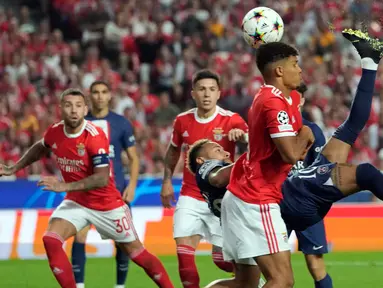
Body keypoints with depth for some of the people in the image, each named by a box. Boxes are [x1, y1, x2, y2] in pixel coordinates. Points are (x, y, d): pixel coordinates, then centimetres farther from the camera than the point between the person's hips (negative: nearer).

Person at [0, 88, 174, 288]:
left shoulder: (95, 136, -25)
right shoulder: (54, 132, -7)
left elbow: (102, 179, -30)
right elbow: (40, 148, 19)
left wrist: (65, 186, -36)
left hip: (107, 205, -5)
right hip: (76, 202, 5)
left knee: (136, 252, 4)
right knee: (50, 240, -18)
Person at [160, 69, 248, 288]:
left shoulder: (231, 120, -11)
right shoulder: (183, 121, 1)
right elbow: (174, 150, 20)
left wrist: (241, 135, -50)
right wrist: (167, 181, 16)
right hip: (190, 197, 3)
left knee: (223, 259, 3)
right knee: (184, 251, -11)